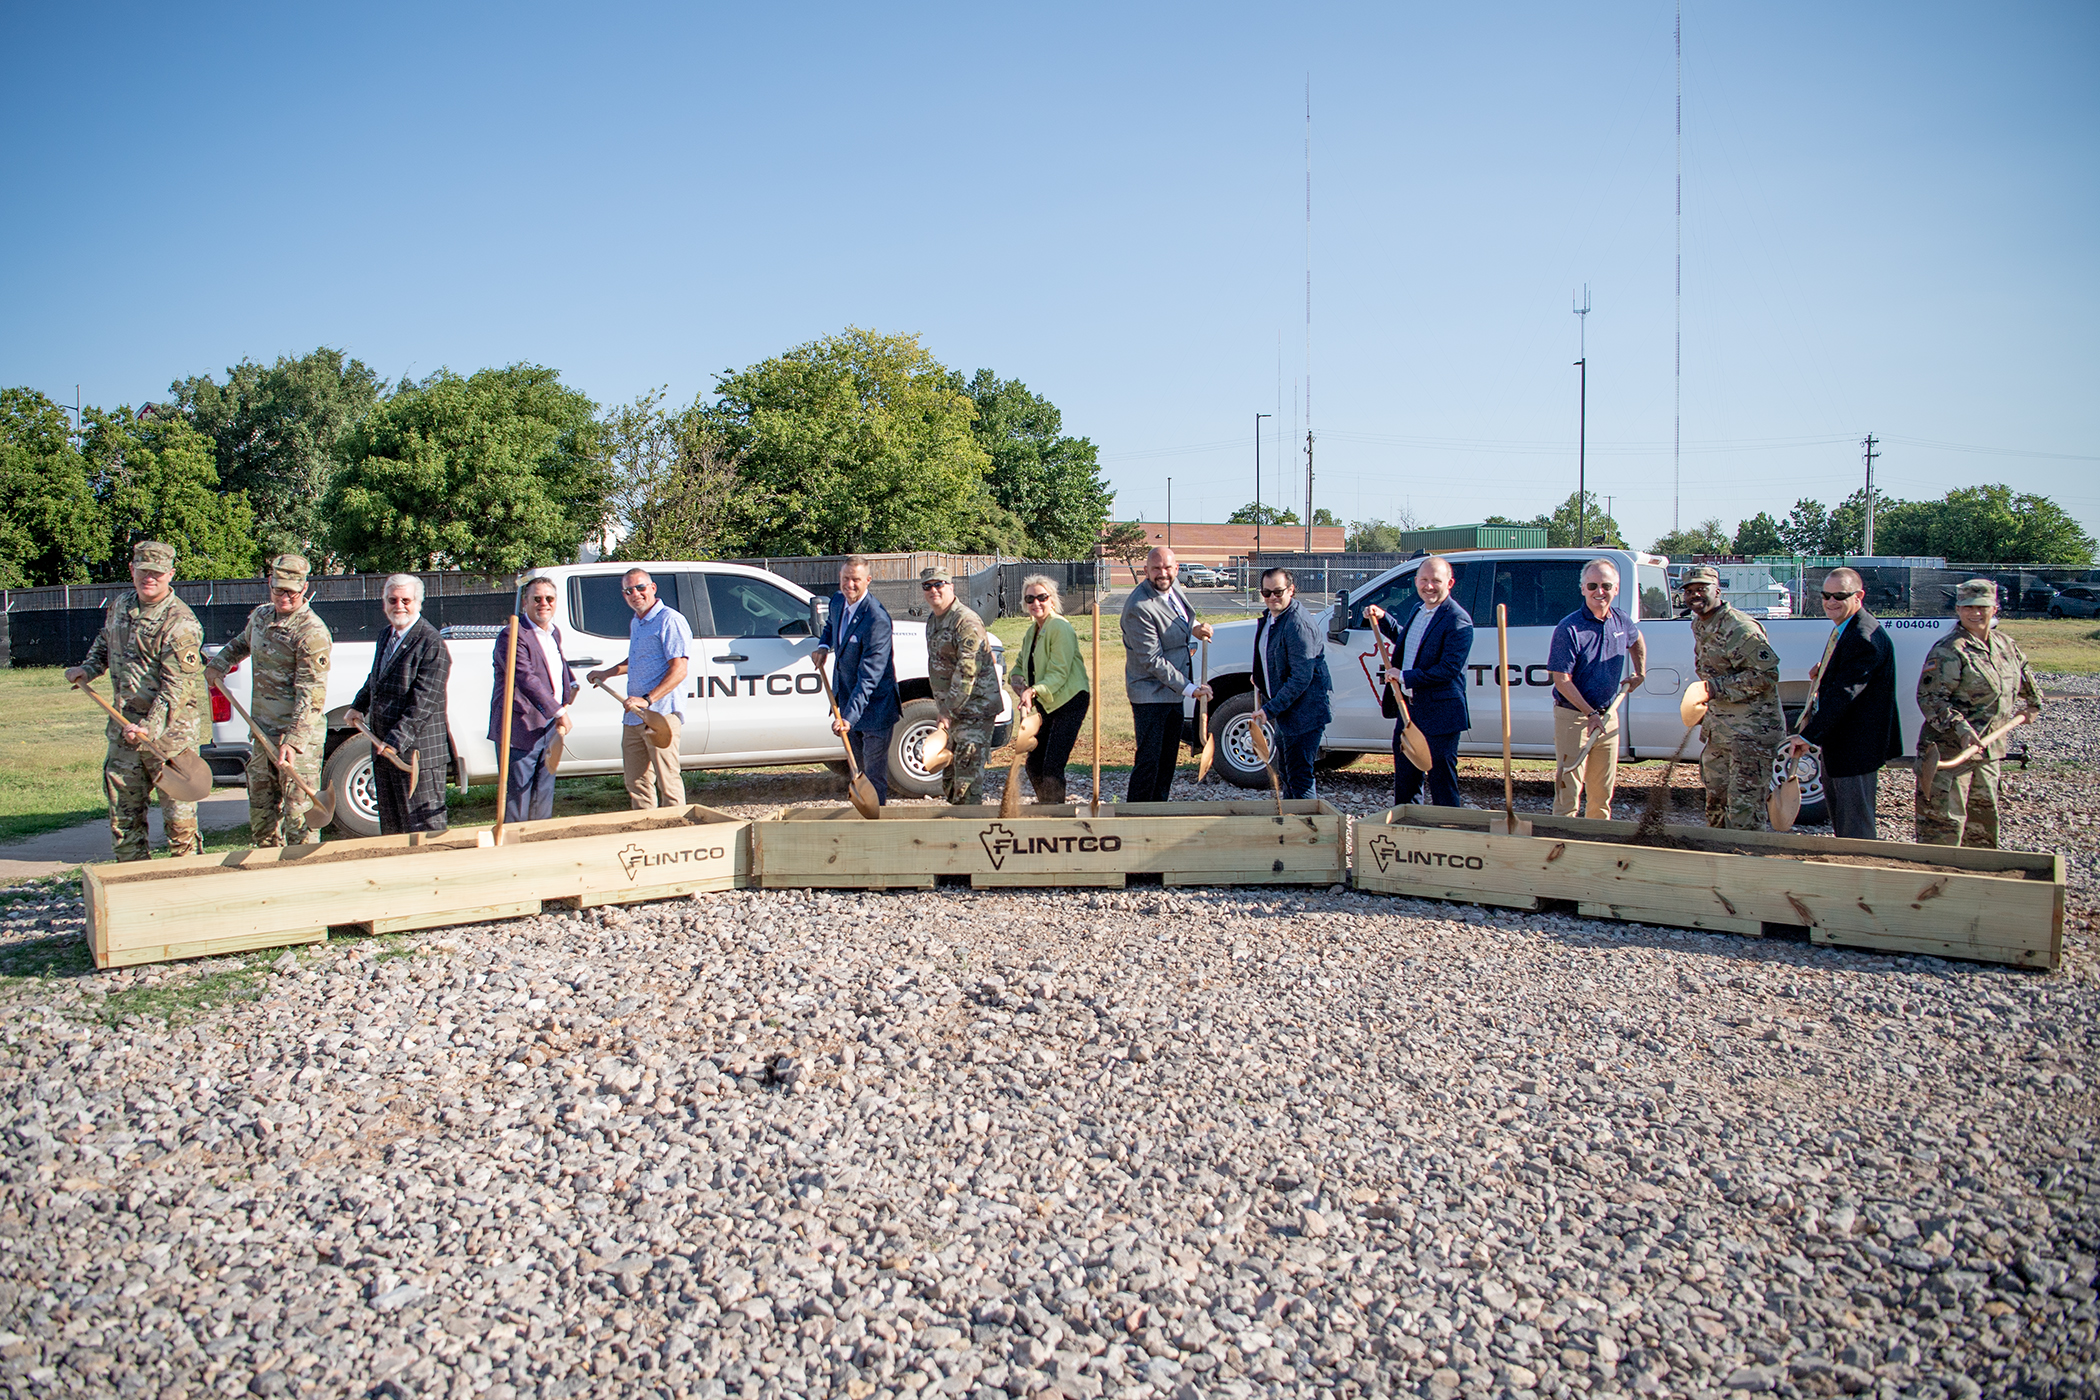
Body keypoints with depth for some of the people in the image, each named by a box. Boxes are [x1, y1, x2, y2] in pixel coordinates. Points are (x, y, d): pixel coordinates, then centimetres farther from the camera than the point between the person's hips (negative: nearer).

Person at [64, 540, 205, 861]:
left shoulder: (180, 623, -17)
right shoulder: (119, 606, 8)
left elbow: (176, 688, -22)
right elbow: (104, 641, 31)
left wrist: (149, 729, -29)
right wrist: (88, 668, 14)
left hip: (168, 730, -7)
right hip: (124, 726, 8)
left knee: (177, 815, -1)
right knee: (123, 813, 13)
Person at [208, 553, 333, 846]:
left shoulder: (312, 632, -17)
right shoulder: (260, 616, 10)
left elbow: (311, 696, -21)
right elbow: (242, 642, 36)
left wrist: (293, 742, -28)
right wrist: (219, 664, 18)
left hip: (300, 735, -8)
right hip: (264, 732, 8)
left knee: (297, 811, -8)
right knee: (261, 807, 17)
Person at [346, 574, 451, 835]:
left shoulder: (431, 643, -15)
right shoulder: (385, 637, 13)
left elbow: (422, 702, -22)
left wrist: (397, 741, -26)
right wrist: (359, 706, 25)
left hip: (417, 752, -9)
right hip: (383, 750, 9)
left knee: (424, 830, -6)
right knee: (391, 829, 16)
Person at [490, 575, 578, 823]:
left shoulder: (554, 633, 14)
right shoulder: (512, 637, -15)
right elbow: (526, 679, -26)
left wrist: (571, 687, 17)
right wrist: (559, 712, -30)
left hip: (550, 728, 8)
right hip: (521, 730, -8)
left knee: (543, 798, 13)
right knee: (517, 794, -3)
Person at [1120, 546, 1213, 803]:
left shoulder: (1173, 591, 4)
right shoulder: (1139, 607, -23)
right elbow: (1152, 661, -23)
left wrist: (1194, 628, 8)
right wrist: (1189, 688, -21)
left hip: (1173, 693, 9)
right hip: (1149, 695, -9)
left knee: (1168, 759, 15)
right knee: (1148, 762, -6)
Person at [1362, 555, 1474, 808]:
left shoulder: (1458, 620, -17)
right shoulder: (1417, 610, 10)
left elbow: (1449, 668, -24)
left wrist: (1406, 678, -21)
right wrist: (1382, 619, 16)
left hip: (1440, 715, -9)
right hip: (1409, 709, 9)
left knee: (1441, 780, -2)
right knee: (1405, 777, 19)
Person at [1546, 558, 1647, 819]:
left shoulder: (1621, 620, 4)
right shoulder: (1569, 629, -16)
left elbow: (1636, 641, 30)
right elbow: (1562, 680, -17)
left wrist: (1640, 673, 23)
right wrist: (1590, 714, -21)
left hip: (1608, 715, 6)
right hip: (1573, 716, -6)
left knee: (1603, 789, 12)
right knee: (1569, 788, -5)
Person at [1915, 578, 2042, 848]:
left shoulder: (2005, 645, 9)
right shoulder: (1949, 651, -17)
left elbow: (2022, 671, 32)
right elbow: (1929, 697, -22)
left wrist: (2032, 702, 37)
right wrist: (1961, 728, -30)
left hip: (1989, 750, 8)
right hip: (1950, 751, -8)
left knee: (1984, 818, 18)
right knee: (1942, 824, -9)